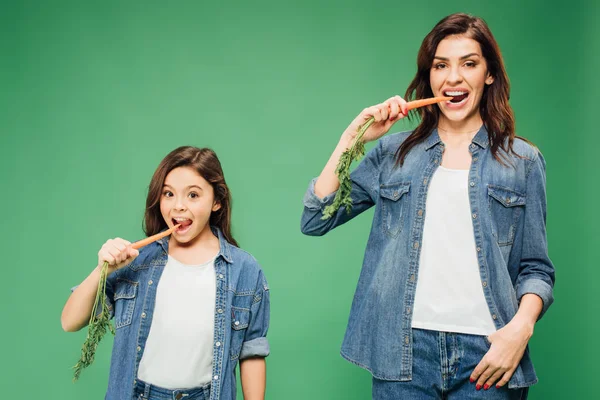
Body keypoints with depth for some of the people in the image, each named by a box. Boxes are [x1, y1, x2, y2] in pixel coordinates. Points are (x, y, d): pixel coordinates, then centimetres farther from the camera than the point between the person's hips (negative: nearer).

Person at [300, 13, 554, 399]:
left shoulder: (523, 160, 7)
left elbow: (535, 268, 7)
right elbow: (315, 220, 3)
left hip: (487, 352, 0)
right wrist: (351, 139, -2)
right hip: (404, 350, 1)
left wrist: (521, 326, -11)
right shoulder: (393, 153, 9)